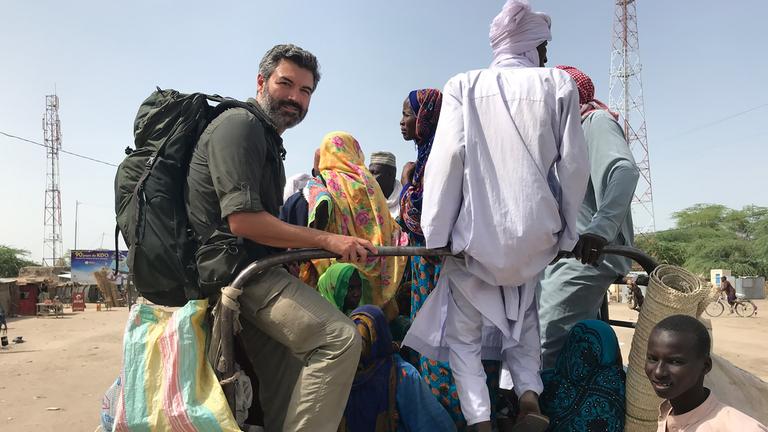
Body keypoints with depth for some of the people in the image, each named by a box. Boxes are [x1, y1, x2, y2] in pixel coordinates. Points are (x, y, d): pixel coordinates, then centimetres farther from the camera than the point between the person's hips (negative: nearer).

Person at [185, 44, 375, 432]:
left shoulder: (268, 138, 22)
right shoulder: (240, 125, -9)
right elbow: (243, 220, -20)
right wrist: (329, 240, -17)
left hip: (251, 269, 10)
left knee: (286, 395, 13)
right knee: (340, 338, -23)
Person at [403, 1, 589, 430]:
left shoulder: (464, 85, 0)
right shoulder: (559, 84, 3)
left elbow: (447, 159, -8)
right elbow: (573, 164, 1)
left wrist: (436, 235, -5)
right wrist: (567, 229, 11)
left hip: (475, 232, -2)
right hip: (535, 233, 2)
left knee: (463, 331, 12)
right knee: (523, 314, 27)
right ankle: (529, 391, 10)